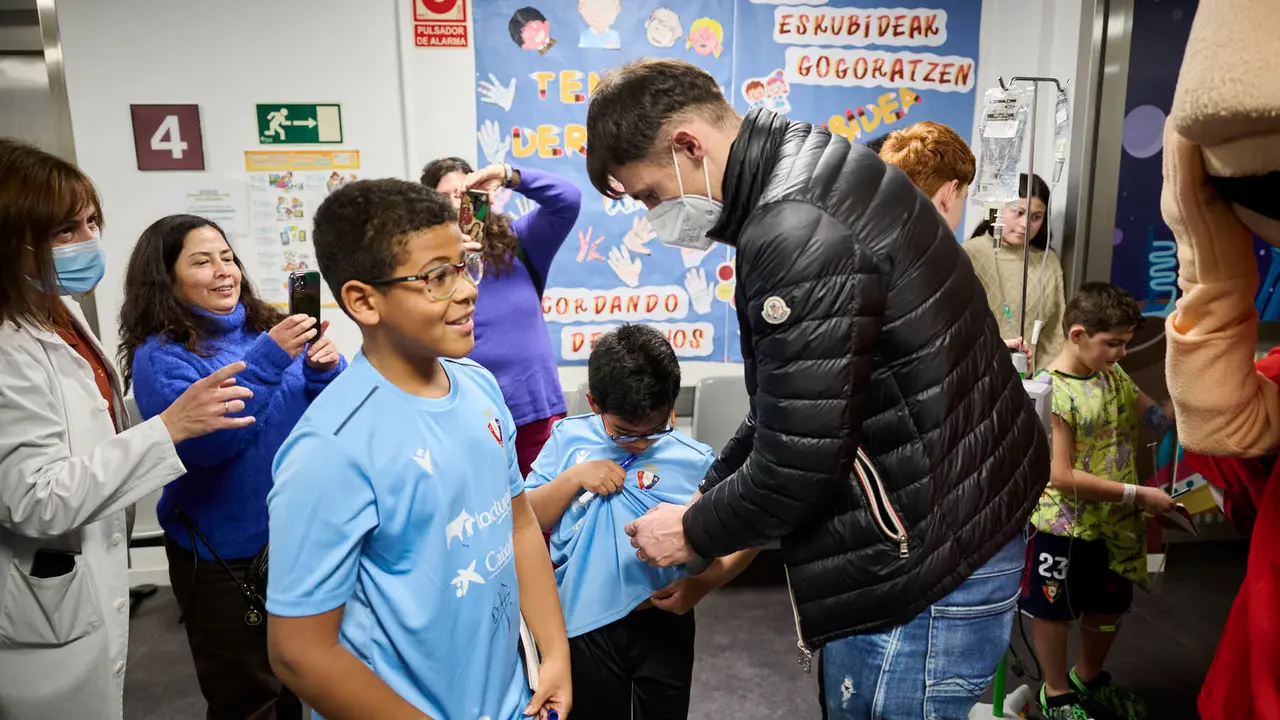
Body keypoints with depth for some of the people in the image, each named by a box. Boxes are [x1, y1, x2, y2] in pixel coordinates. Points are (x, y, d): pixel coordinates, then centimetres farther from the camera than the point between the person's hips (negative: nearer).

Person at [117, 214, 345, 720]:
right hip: (224, 555, -4)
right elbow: (204, 443, -24)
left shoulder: (263, 328, 3)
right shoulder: (160, 355, -10)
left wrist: (327, 369, -19)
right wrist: (267, 360, -31)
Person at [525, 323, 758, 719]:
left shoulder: (695, 461, -11)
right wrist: (574, 477, -18)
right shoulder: (568, 439, -5)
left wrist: (703, 583, -20)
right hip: (584, 624, 1)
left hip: (663, 623, -1)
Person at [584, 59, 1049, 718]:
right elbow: (788, 402, 13)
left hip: (927, 564, -10)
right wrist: (704, 496, 11)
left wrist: (694, 533, -5)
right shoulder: (812, 175, 7)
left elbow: (796, 464, -23)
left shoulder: (799, 237, -26)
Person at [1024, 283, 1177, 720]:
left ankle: (1089, 678, 48)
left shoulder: (1113, 376, -1)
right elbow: (1062, 476, -24)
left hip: (1111, 521, 8)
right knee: (1056, 610, 12)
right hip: (1064, 525, -7)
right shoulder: (1051, 392, -24)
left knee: (1110, 605, 23)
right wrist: (1137, 494, -21)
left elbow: (1154, 414, 10)